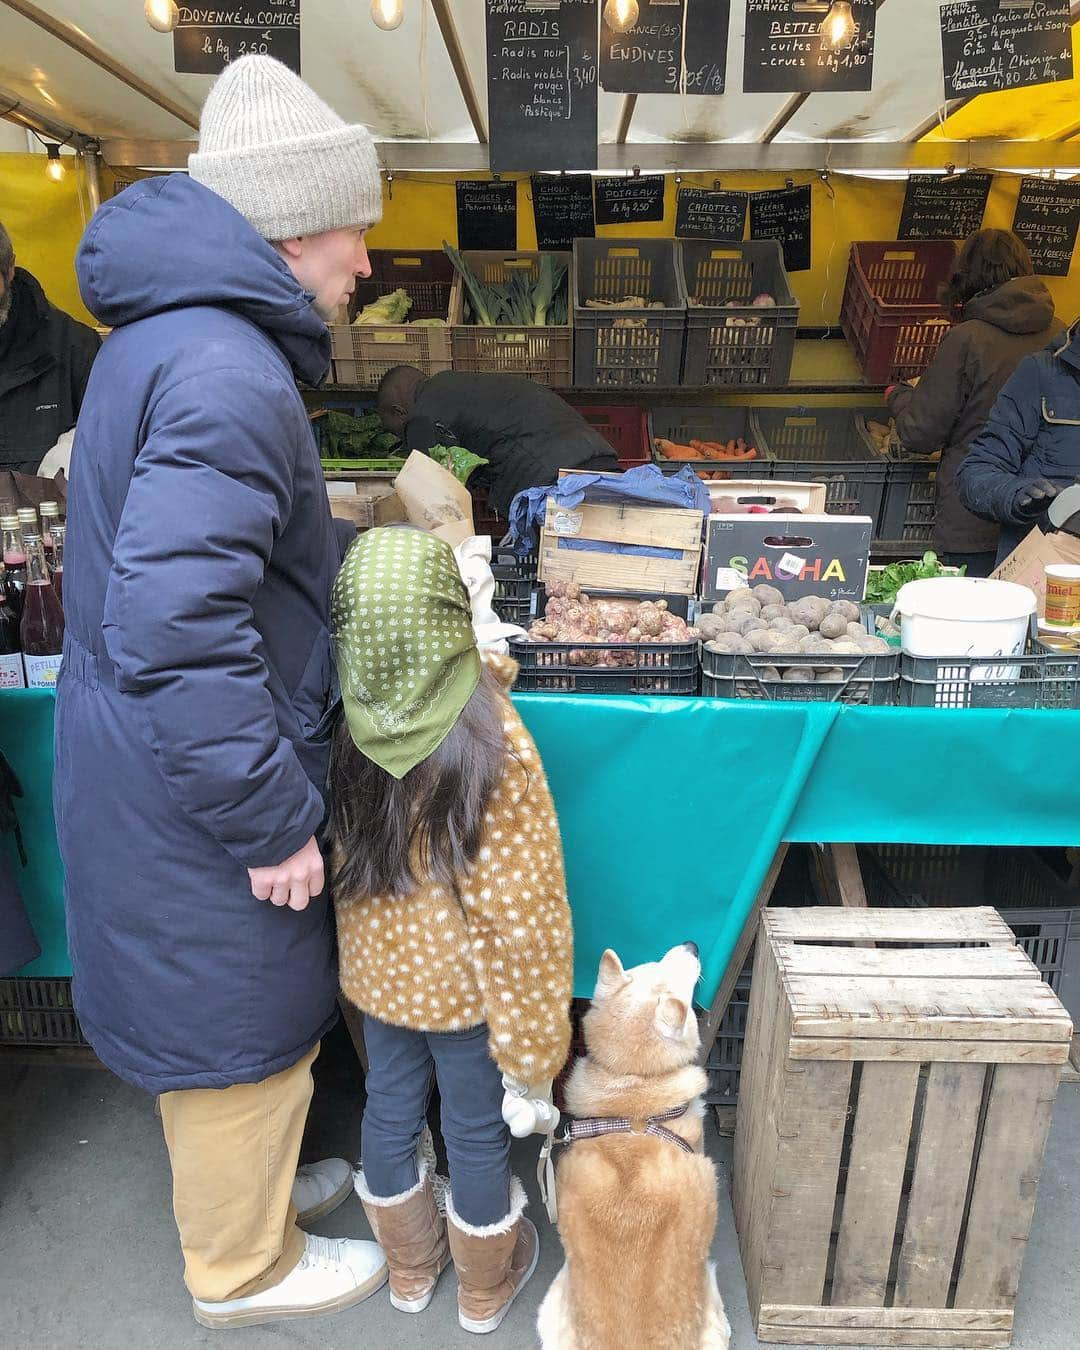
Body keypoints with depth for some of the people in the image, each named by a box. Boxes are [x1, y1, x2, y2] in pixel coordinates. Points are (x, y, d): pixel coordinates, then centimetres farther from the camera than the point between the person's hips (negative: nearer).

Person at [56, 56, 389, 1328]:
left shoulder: (173, 331, 9)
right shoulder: (227, 374, -25)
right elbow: (175, 626, -31)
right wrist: (273, 821, -22)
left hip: (152, 763, 10)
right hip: (190, 794, -10)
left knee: (222, 1014, 27)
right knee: (240, 1022, 13)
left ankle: (241, 1181, 52)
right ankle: (243, 1265, 39)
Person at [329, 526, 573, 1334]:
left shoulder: (344, 721, -16)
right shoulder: (493, 742, -31)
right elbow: (521, 909, -25)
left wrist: (486, 673, 9)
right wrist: (532, 1048, -13)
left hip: (376, 965, 5)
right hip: (462, 981, -4)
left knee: (390, 1108, 24)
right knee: (477, 1128, 19)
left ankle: (410, 1269, 50)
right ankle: (485, 1287, 45)